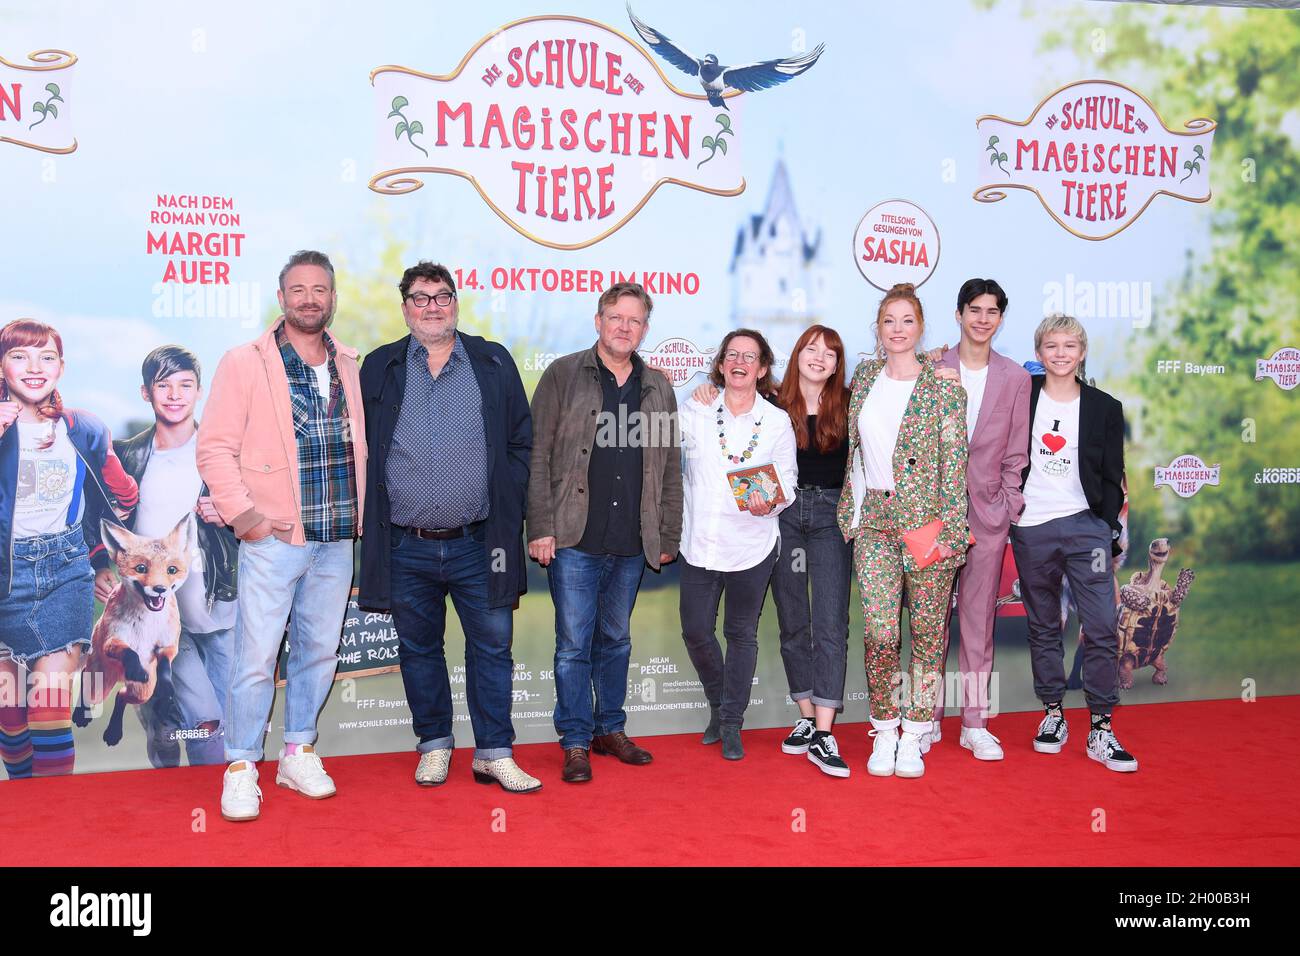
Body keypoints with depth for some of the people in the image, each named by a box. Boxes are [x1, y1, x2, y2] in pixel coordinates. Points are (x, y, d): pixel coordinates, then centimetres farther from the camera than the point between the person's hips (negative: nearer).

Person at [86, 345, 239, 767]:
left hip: (221, 609, 1)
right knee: (204, 719, -12)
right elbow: (98, 522, 15)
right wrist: (102, 568, -2)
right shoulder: (126, 457, 7)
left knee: (227, 727, 5)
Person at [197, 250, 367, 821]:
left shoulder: (349, 367, 13)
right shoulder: (245, 363, -3)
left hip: (337, 541, 5)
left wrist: (362, 512, 10)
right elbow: (214, 447, -6)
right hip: (272, 539, -5)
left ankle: (299, 754, 26)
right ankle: (241, 767, 11)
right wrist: (241, 511, -14)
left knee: (319, 652, 12)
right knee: (257, 658, -3)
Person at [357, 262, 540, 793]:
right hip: (406, 547, 1)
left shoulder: (494, 363, 6)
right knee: (419, 649, 11)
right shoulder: (379, 368, 7)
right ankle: (434, 745, 27)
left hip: (478, 544, -1)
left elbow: (521, 443, 6)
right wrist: (369, 515, 1)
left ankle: (494, 754, 14)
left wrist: (509, 508, -1)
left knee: (492, 646, 3)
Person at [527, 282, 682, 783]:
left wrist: (668, 537, 9)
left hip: (632, 544, 4)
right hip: (575, 539, -3)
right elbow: (538, 456, -4)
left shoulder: (659, 388, 11)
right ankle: (576, 742, 11)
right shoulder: (563, 375, 0)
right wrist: (540, 529, -10)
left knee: (616, 639, 14)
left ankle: (610, 729, 27)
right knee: (574, 643, 1)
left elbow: (670, 468, 14)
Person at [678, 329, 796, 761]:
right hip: (699, 542, 1)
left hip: (751, 545, -1)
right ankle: (718, 704, 33)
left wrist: (771, 502, -20)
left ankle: (732, 724, 23)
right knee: (695, 631, 6)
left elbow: (788, 480, 0)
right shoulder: (696, 410, 2)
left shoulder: (778, 422, 0)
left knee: (741, 634, 9)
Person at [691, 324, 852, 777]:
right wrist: (708, 394, -4)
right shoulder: (774, 405, 2)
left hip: (830, 515, -1)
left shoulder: (847, 405, 0)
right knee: (792, 622, 8)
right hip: (784, 514, 2)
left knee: (830, 623, -8)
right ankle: (806, 719, 20)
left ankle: (823, 735, -8)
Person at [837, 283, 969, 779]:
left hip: (927, 522, -2)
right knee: (880, 632, -2)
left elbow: (954, 464, -6)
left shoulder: (944, 389, -3)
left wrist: (949, 530, -12)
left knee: (928, 631, 4)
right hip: (874, 520, 3)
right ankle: (883, 733, 14)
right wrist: (850, 510, 13)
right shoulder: (864, 377, 10)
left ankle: (913, 737, 16)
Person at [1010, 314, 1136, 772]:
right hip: (1031, 529, 1)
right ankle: (1052, 716, 20)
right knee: (1043, 628, 9)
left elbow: (1112, 476, 6)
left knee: (1102, 628, -6)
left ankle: (1101, 730, 0)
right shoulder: (1022, 398, 5)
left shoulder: (1104, 408, 6)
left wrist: (1110, 531, 2)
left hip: (1085, 527, 0)